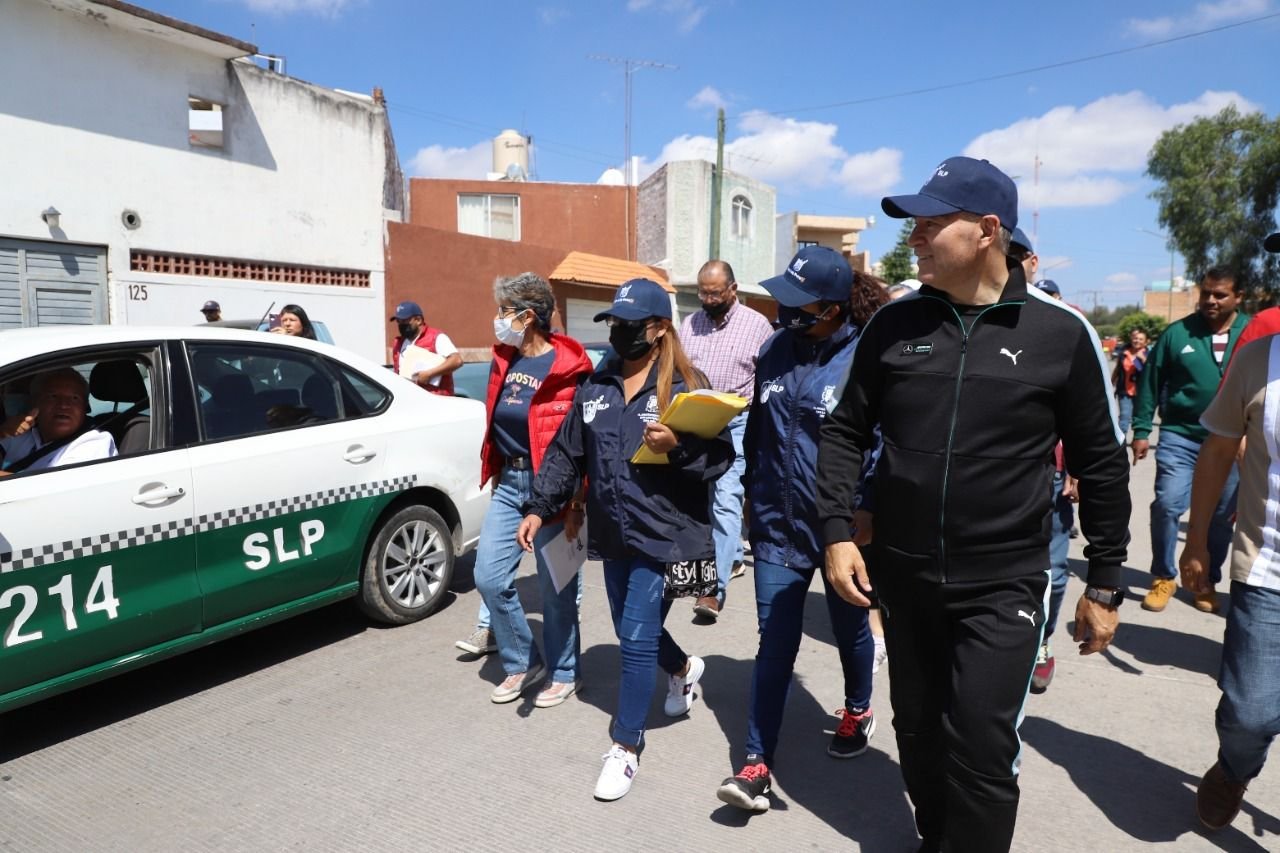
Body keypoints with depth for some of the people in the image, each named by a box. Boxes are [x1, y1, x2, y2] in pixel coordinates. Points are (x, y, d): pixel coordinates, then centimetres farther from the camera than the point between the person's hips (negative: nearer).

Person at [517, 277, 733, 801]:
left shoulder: (685, 386, -9)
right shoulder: (595, 387, 8)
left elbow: (721, 457, -11)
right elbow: (567, 454, 11)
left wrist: (677, 447, -28)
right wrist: (539, 508, 5)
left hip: (664, 534, -6)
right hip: (613, 534, 6)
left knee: (637, 639, -3)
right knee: (635, 631, 21)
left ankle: (625, 748, 16)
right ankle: (684, 669, 53)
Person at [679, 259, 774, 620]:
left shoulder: (757, 325, -1)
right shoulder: (690, 324, 11)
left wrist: (748, 401, -14)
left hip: (736, 422, -5)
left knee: (725, 499, -13)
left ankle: (715, 589, -13)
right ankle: (732, 557, 35)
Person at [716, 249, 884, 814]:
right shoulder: (774, 350, 1)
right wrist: (754, 498, 15)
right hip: (778, 526, 3)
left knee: (850, 630, 20)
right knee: (774, 644, 4)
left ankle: (858, 712, 48)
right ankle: (757, 764, 12)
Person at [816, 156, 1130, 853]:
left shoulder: (1061, 333, -7)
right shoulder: (894, 324, -1)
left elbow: (1101, 464, 0)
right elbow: (845, 431, 6)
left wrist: (1104, 584, 3)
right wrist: (837, 532, -4)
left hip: (1003, 585, -3)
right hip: (902, 575, 3)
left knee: (982, 749, -3)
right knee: (918, 731, 17)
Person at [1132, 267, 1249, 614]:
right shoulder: (1177, 333, -3)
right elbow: (1150, 382, 1)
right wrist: (1141, 431, -1)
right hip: (1180, 436, -2)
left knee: (1222, 516, 10)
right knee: (1167, 505, -11)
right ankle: (1163, 577, 8)